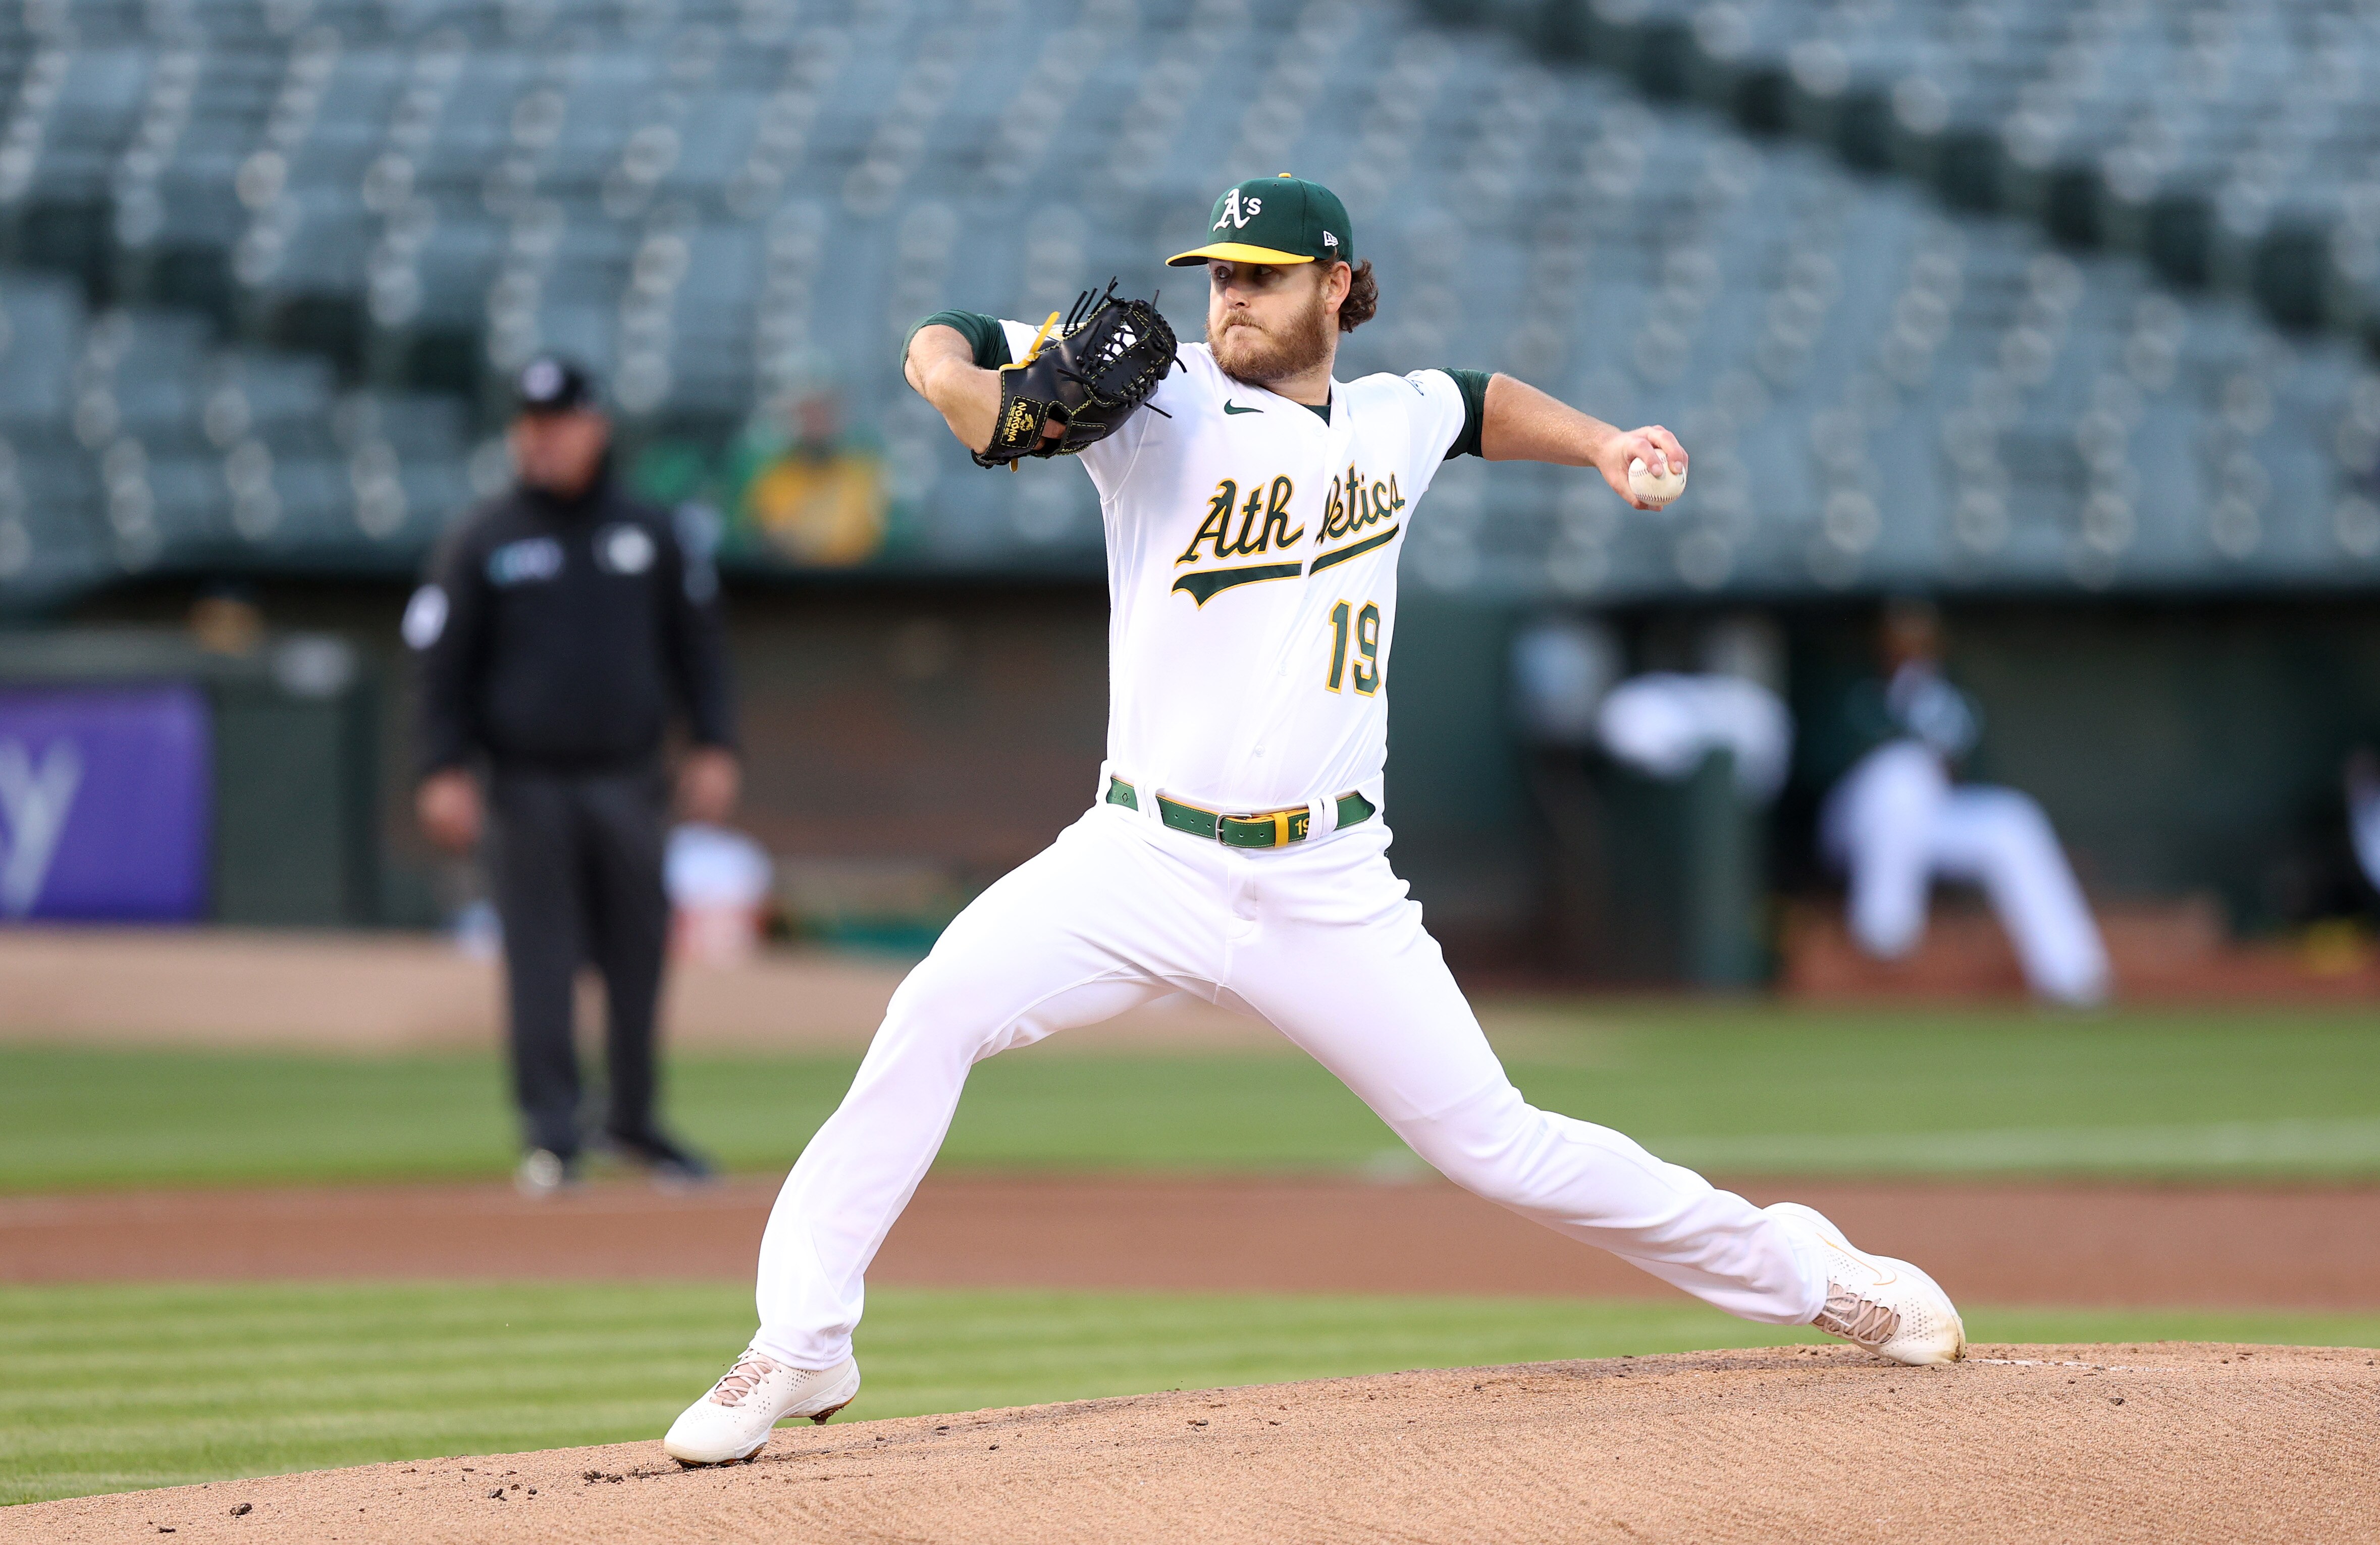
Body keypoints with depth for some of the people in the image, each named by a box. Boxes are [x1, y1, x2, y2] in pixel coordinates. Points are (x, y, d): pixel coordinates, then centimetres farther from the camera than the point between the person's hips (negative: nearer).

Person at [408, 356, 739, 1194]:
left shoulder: (650, 536, 8)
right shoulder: (482, 543, 1)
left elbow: (698, 644, 12)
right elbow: (442, 662, 0)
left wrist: (713, 748, 3)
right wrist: (443, 771, -9)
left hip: (627, 780, 2)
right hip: (530, 786, -2)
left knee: (638, 958, 7)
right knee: (541, 964, -4)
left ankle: (634, 1120, 21)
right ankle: (552, 1134, -3)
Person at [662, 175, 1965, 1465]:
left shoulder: (1395, 423, 9)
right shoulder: (1165, 406, -3)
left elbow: (1479, 404, 34)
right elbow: (942, 346, -10)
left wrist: (1600, 446, 20)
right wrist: (965, 385, -31)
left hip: (1327, 895, 2)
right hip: (1147, 863, -2)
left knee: (1496, 1146, 2)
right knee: (936, 1012, -25)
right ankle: (799, 1348, -19)